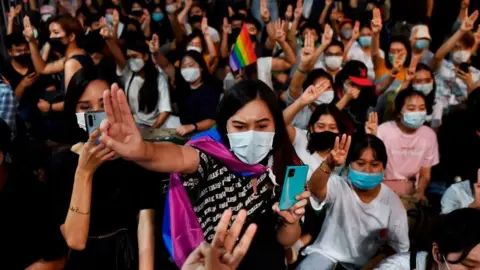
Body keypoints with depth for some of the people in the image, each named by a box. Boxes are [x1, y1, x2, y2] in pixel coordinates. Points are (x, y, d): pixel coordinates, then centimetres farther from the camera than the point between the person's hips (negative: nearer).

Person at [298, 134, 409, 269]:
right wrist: (328, 164, -59)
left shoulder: (392, 202, -10)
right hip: (328, 253, -3)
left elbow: (398, 247, -2)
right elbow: (315, 189, -40)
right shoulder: (339, 187, -17)